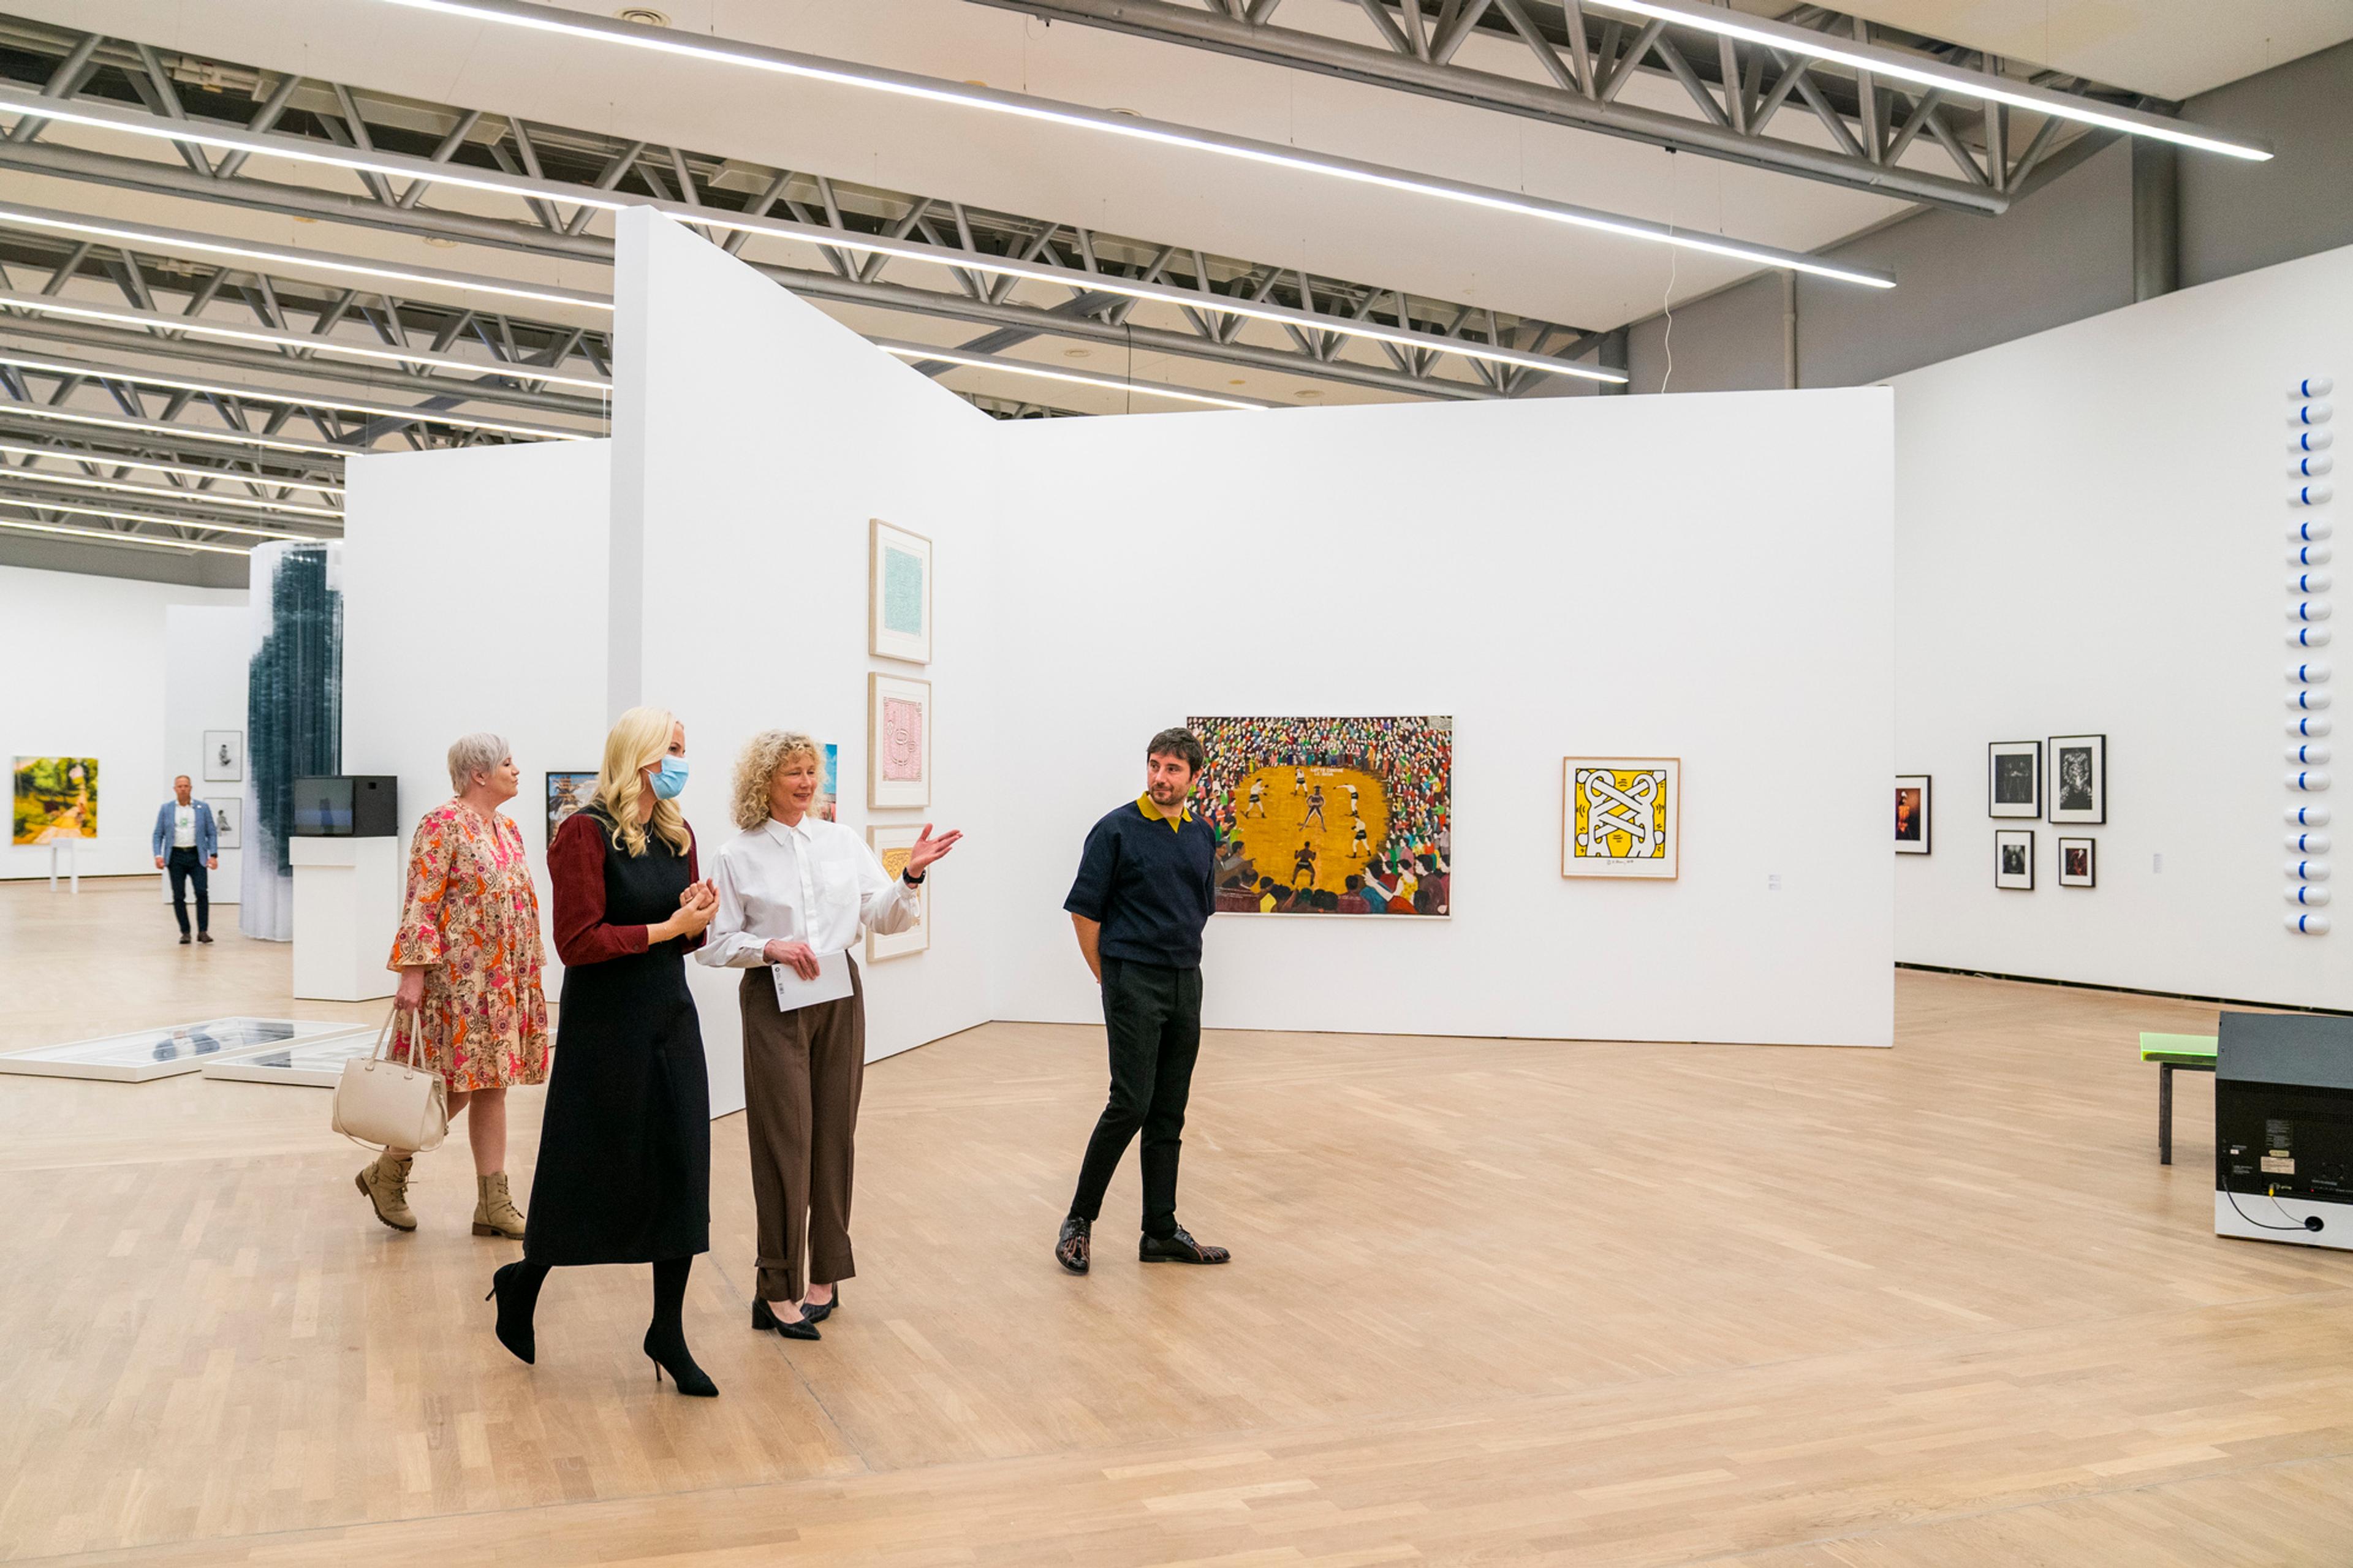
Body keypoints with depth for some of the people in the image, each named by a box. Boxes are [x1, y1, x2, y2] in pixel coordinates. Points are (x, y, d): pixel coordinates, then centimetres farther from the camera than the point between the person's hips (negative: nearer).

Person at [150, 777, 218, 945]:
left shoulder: (203, 808, 7)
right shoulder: (166, 809, 8)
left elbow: (212, 833, 7)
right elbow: (158, 834, 8)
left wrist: (213, 855, -4)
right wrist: (158, 855, -6)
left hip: (197, 856, -1)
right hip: (176, 857, 1)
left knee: (202, 892, -11)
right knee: (178, 896, 1)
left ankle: (203, 931, -3)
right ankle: (185, 932, 9)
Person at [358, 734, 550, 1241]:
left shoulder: (508, 829, 14)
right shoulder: (442, 825, -9)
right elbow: (421, 904, -14)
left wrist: (529, 972, 17)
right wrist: (413, 971, -20)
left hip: (506, 981, 8)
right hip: (459, 979, -8)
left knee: (492, 1087, 7)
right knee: (456, 1088, -4)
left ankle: (494, 1203, 9)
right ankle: (386, 1172, 17)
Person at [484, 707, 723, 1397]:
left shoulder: (678, 834, 8)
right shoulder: (585, 833, -13)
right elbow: (578, 942, -18)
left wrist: (698, 920, -7)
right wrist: (668, 928, -19)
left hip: (670, 1021, 6)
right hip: (604, 1025, -6)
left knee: (681, 1169, 5)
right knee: (588, 1171, 7)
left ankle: (667, 1331, 16)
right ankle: (522, 1282, 36)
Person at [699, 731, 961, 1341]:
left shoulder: (842, 841, 6)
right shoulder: (738, 855, -1)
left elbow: (885, 917, 4)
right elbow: (715, 942, 0)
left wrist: (911, 877, -13)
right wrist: (770, 948, -16)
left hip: (840, 998, 3)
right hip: (774, 1001, -3)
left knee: (834, 1136, 8)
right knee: (785, 1139, -4)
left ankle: (824, 1275, 21)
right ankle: (778, 1290, 5)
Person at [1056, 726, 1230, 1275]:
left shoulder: (1202, 837, 11)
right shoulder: (1116, 830, -6)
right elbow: (1085, 912, -5)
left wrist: (1183, 959, 15)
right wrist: (1110, 979, 0)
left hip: (1186, 983, 6)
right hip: (1133, 981, -6)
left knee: (1168, 1115, 8)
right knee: (1130, 1104, -11)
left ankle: (1161, 1232, 15)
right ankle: (1079, 1220, 4)